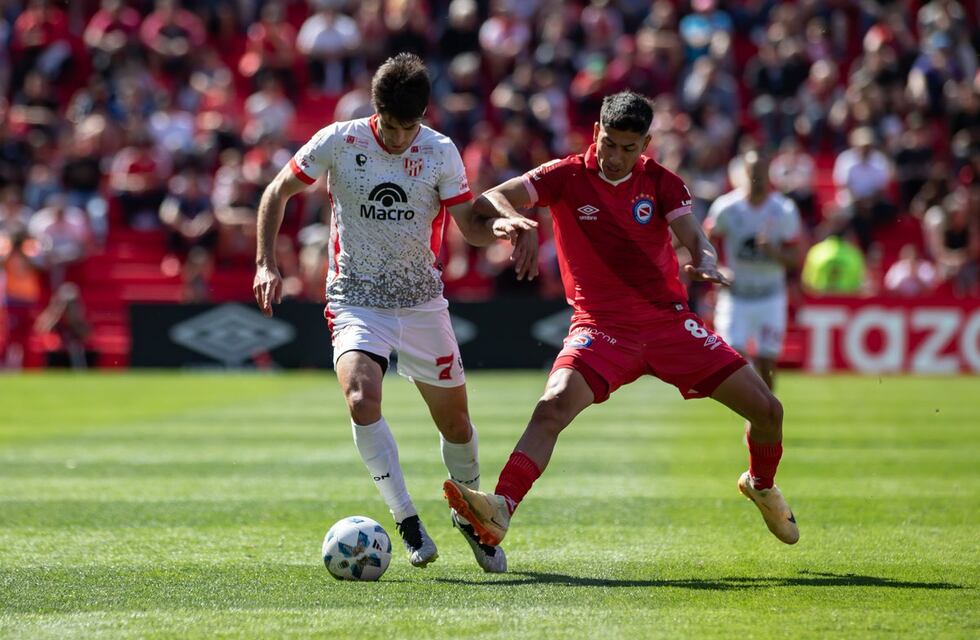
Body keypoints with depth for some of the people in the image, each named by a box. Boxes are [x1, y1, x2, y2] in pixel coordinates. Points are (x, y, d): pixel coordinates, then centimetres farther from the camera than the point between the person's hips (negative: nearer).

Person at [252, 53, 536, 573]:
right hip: (357, 301, -2)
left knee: (455, 422, 8)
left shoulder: (441, 153, -5)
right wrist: (266, 265, -5)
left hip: (422, 301, 2)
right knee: (362, 399, -28)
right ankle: (407, 520, -16)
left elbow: (471, 226, 0)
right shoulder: (338, 142, -9)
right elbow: (277, 193, 3)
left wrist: (503, 225, -23)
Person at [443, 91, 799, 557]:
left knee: (767, 409, -1)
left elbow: (697, 243, -6)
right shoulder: (566, 177, -3)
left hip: (669, 320, 2)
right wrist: (514, 220, -35)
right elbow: (488, 201, -12)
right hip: (601, 326, -2)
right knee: (553, 406, -31)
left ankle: (761, 485, 29)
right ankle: (500, 510, -41)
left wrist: (705, 264, -31)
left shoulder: (661, 183, 2)